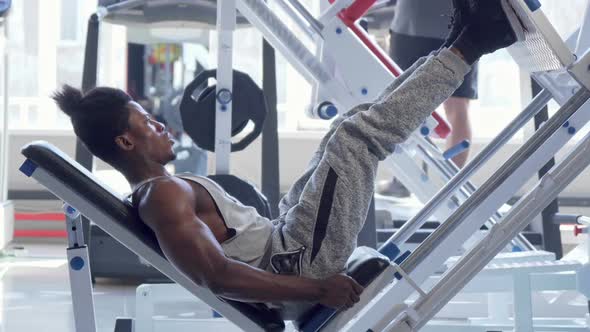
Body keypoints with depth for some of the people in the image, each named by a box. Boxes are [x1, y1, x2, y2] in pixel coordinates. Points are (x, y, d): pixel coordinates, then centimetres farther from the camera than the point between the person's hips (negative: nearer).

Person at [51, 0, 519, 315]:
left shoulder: (159, 191, 14)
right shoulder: (164, 196, -19)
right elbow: (217, 276, -29)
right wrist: (318, 288, -26)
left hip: (283, 244, 10)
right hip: (298, 263, -10)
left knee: (351, 131, 16)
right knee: (358, 135, -13)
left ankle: (460, 39, 13)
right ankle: (470, 45, -1)